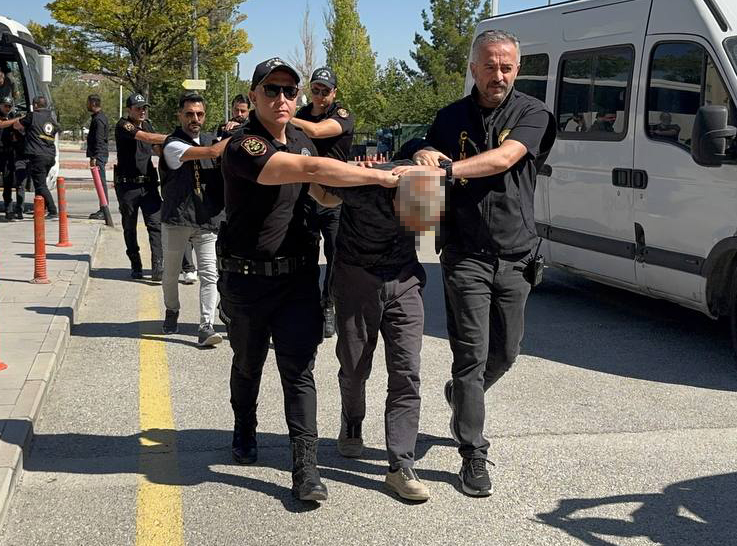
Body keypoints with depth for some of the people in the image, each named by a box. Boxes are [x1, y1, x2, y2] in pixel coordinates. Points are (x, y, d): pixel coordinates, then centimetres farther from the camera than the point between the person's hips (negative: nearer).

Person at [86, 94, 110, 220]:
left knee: (101, 182, -9)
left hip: (99, 156, -10)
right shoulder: (100, 117, 18)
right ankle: (103, 210, 16)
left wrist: (94, 157, -23)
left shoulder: (98, 119, -14)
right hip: (100, 155, 10)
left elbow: (99, 140, -20)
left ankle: (104, 211, -9)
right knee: (101, 182, 12)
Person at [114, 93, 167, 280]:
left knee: (155, 223, -11)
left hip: (148, 183, 4)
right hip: (127, 185, -4)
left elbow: (157, 148, 23)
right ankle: (135, 266, 19)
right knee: (129, 227, 7)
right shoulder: (123, 125, -8)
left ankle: (158, 267, -18)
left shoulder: (147, 125, 15)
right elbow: (147, 138, -22)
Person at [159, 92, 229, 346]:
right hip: (176, 219, -3)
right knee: (171, 273, 13)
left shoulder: (210, 139, 12)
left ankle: (206, 325, -7)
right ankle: (171, 312, 38)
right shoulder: (173, 145, -9)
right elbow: (212, 152, -20)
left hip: (208, 220, 3)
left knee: (209, 274, -8)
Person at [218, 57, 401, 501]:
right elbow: (311, 170, -32)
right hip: (247, 278, -4)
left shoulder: (301, 140, 8)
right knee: (248, 364, 17)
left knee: (300, 371, -5)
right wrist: (381, 177, -31)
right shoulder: (244, 148, -19)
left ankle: (306, 468, -5)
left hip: (298, 276, 4)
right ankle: (245, 432, 44)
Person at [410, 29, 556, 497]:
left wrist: (448, 167, -31)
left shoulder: (533, 114, -1)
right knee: (472, 355, -4)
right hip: (465, 256, -1)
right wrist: (425, 155, -14)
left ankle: (459, 395, 43)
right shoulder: (452, 117, 8)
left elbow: (504, 158, -18)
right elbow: (428, 157, 11)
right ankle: (474, 456, 5)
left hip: (515, 255, 1)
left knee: (505, 353, 13)